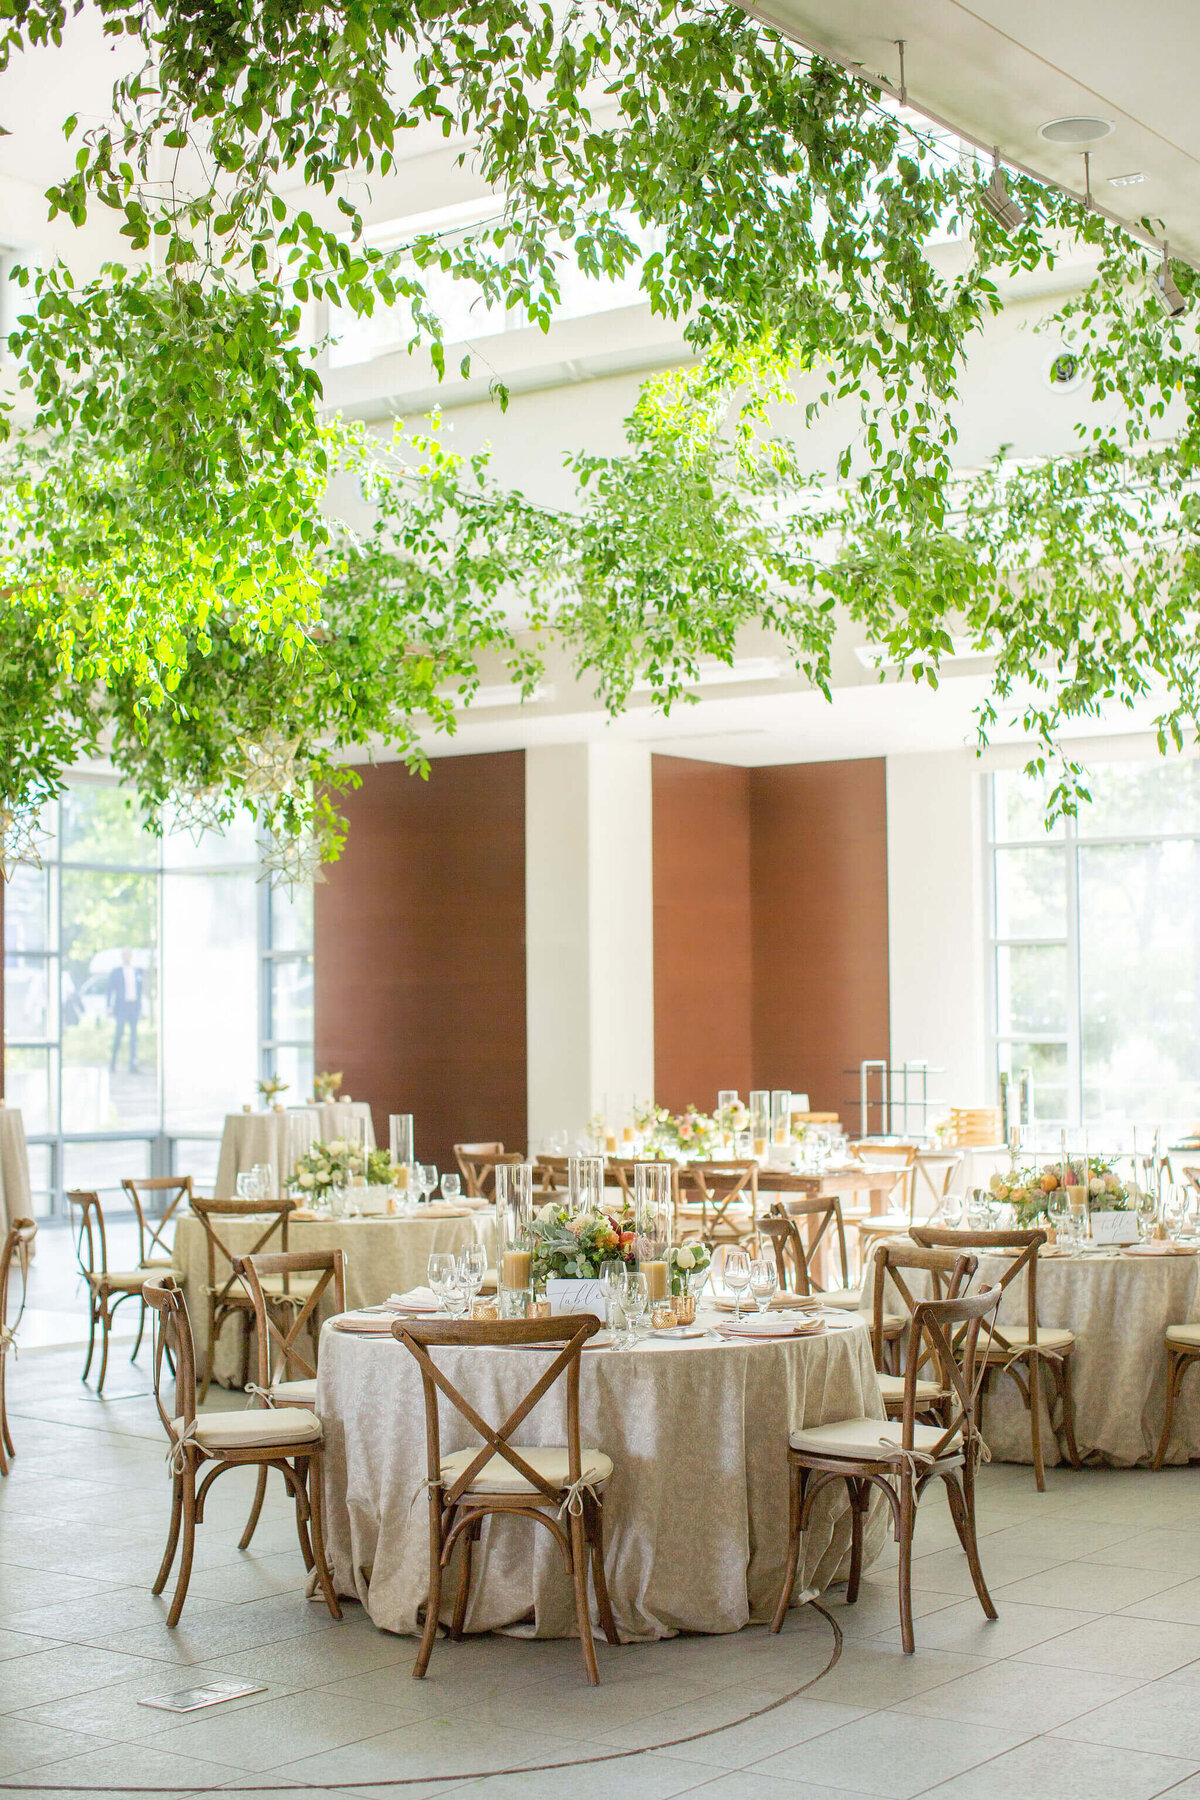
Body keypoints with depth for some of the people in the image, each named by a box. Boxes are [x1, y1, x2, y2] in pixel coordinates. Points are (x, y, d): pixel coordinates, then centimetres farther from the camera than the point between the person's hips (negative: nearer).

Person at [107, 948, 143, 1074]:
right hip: (121, 1006, -4)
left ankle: (133, 1065, -2)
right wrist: (110, 1008, -4)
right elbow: (110, 990, 0)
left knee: (134, 1035, 0)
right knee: (119, 1033, -7)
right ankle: (113, 1061, 10)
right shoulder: (116, 972, 2)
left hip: (134, 1006, 4)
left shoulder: (137, 972, 13)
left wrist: (139, 1008, 12)